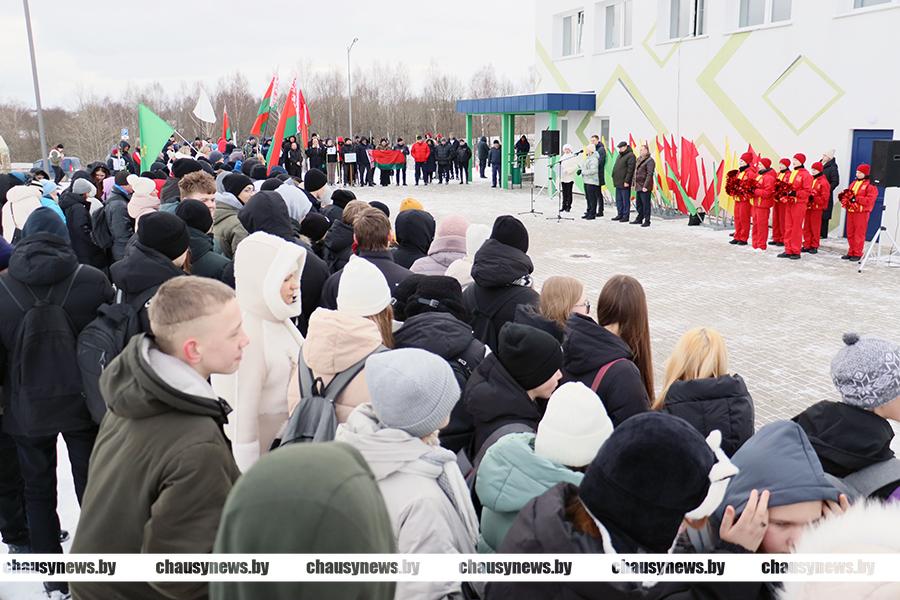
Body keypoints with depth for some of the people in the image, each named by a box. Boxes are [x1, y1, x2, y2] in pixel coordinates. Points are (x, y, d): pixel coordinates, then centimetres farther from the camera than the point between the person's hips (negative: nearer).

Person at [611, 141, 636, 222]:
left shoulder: (630, 155, -10)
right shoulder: (620, 155, 18)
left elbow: (630, 170, -16)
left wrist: (626, 181, -19)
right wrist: (614, 178, 16)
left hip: (624, 183, -9)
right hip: (618, 182, 9)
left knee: (625, 200, -3)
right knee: (618, 200, 13)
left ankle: (626, 216, 1)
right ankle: (620, 215, 21)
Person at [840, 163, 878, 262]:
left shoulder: (871, 185, -6)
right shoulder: (853, 183, 17)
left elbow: (870, 200, -16)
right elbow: (848, 194, 19)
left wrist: (856, 198, -21)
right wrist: (845, 196, -5)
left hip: (862, 213, -7)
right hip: (850, 211, 7)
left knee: (859, 234, -3)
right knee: (850, 233, 10)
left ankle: (857, 254, 2)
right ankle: (851, 252, 18)